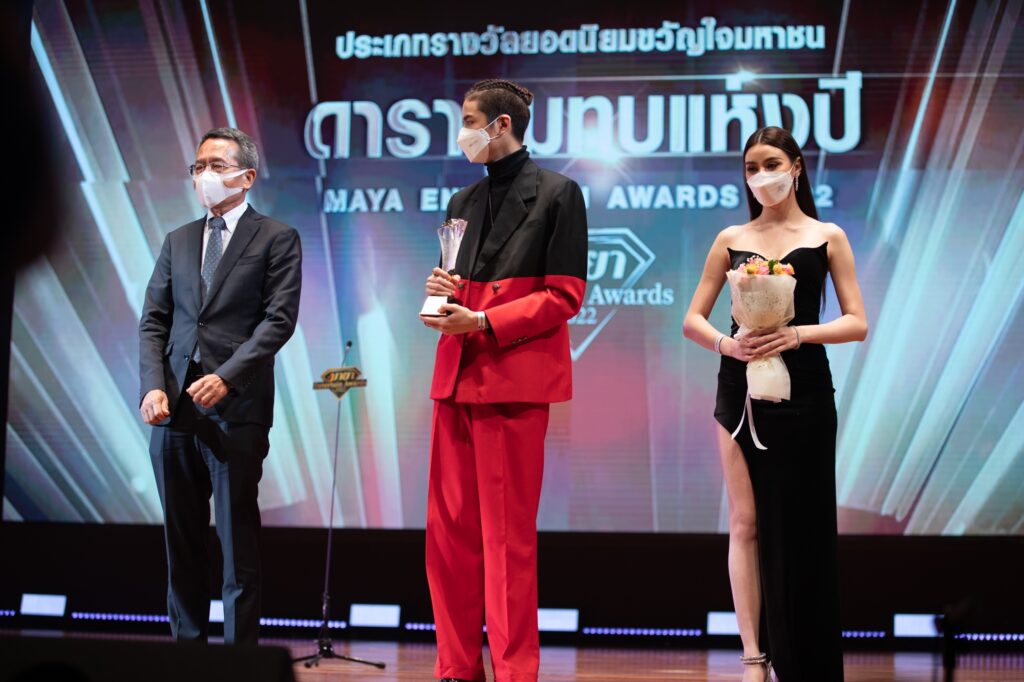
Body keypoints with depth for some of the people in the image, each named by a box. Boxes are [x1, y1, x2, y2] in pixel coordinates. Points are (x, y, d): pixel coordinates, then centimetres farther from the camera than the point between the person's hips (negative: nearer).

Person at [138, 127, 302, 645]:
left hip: (237, 409, -5)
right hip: (175, 409, 5)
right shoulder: (178, 242, 19)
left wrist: (226, 377, -18)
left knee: (238, 540, -2)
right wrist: (153, 386, -3)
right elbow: (154, 322, 13)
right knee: (182, 540, 8)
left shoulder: (276, 239, 3)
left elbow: (279, 320, -6)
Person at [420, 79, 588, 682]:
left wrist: (482, 322, -15)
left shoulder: (557, 194, -1)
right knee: (450, 530, 6)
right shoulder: (464, 203, 19)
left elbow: (564, 296, -7)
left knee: (508, 535, -4)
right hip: (456, 377, 7)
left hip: (514, 380, -7)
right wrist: (442, 294, 0)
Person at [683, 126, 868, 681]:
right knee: (746, 522, -1)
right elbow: (692, 320, 6)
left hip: (803, 391, -1)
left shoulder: (826, 237, 4)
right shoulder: (731, 239, 8)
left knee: (799, 524, 1)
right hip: (741, 389, 2)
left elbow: (857, 323, -2)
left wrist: (799, 334, -18)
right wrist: (725, 343, -15)